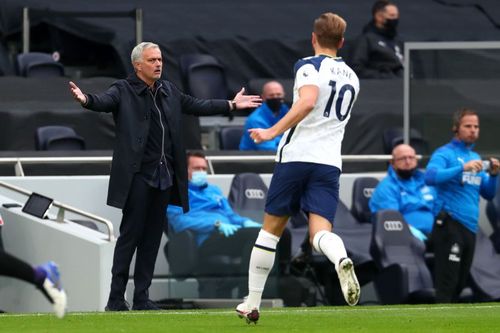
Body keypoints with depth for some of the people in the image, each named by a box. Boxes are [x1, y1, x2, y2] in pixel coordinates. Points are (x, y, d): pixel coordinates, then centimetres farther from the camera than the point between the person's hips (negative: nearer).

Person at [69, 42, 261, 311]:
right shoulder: (123, 91, -4)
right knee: (130, 235, -6)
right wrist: (85, 99, -44)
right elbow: (104, 101, -22)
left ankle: (141, 298, 13)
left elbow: (196, 106, 27)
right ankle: (116, 298, -3)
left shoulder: (169, 91, 16)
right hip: (137, 177, -6)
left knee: (152, 238, 8)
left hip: (163, 176, 6)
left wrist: (232, 105, 31)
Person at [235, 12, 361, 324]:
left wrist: (273, 132, -22)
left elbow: (308, 102, -23)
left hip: (296, 155, -4)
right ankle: (342, 260, -43)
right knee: (320, 231, -6)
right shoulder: (352, 78, 17)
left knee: (271, 229, 10)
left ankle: (252, 302, 16)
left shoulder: (309, 66, -3)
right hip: (329, 161, 4)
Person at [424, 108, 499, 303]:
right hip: (450, 226, -8)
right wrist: (463, 168, -28)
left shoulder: (475, 158, 19)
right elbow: (430, 177, -23)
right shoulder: (445, 154, -4)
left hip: (470, 227, 8)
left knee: (460, 282, 11)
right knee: (447, 280, -13)